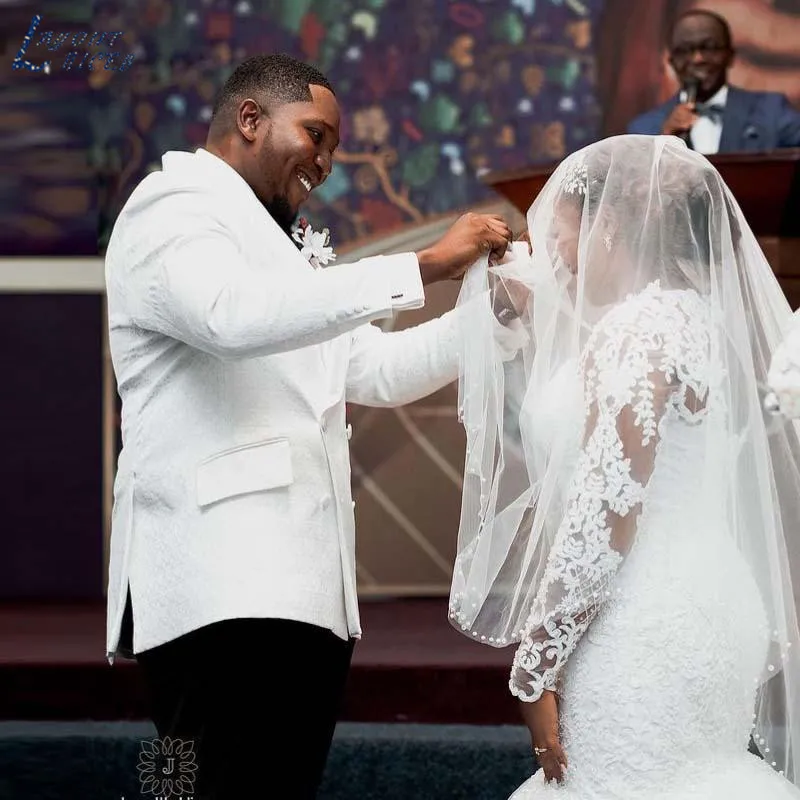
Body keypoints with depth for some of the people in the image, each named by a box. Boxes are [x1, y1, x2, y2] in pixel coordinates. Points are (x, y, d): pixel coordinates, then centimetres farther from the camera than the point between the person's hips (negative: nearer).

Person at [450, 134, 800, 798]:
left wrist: (535, 666, -17)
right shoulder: (700, 318, 15)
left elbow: (608, 512, -20)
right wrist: (531, 322, 19)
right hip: (704, 612, 10)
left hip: (645, 633, -10)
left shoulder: (638, 327, -13)